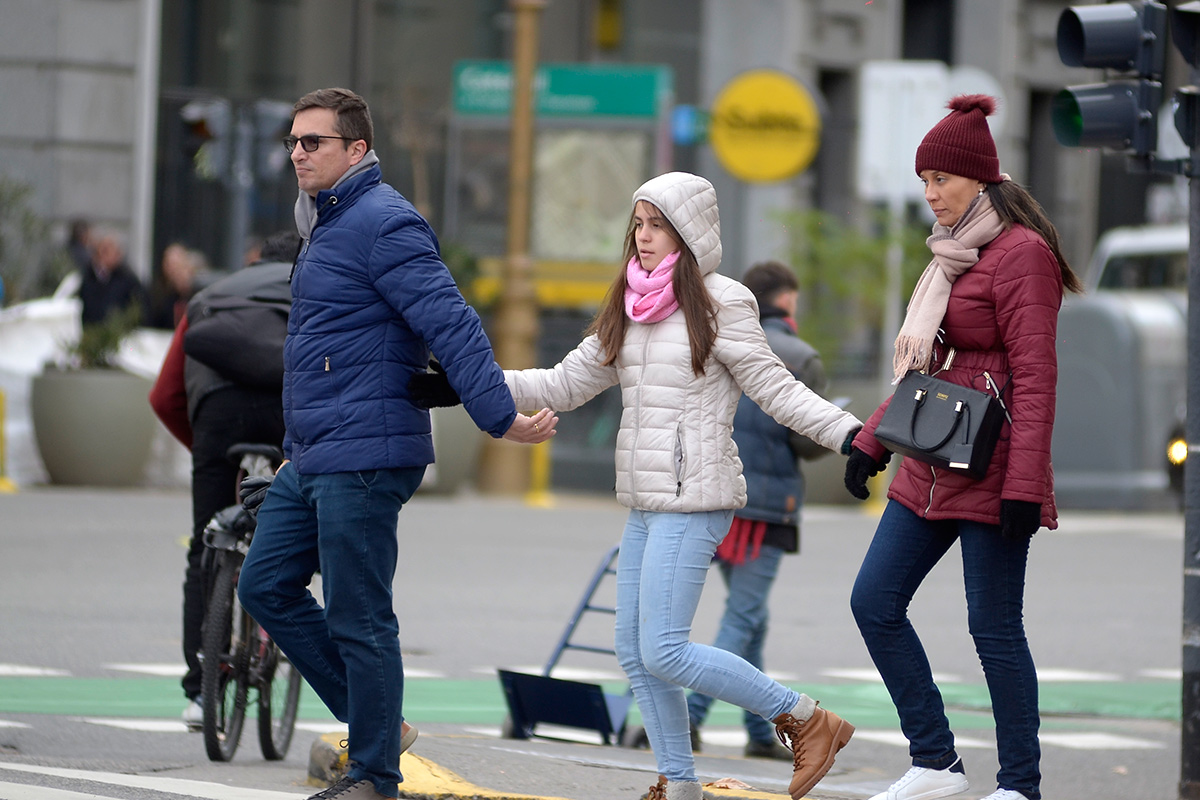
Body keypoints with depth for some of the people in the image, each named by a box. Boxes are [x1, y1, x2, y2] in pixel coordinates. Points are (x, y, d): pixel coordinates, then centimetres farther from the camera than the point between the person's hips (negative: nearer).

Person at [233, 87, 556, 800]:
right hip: (312, 460, 11)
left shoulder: (384, 224, -14)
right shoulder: (330, 226, 18)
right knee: (266, 585, 12)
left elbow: (452, 325, -22)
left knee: (359, 619, -5)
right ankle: (372, 721, 19)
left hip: (363, 460, -10)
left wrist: (500, 415, -29)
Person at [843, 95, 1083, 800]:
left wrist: (1024, 487, -22)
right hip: (930, 469, 9)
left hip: (990, 471, -9)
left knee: (994, 630, -4)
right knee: (875, 603, 6)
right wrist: (873, 441, 19)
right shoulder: (954, 253, 15)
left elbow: (1034, 379, -18)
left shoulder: (1021, 253, -13)